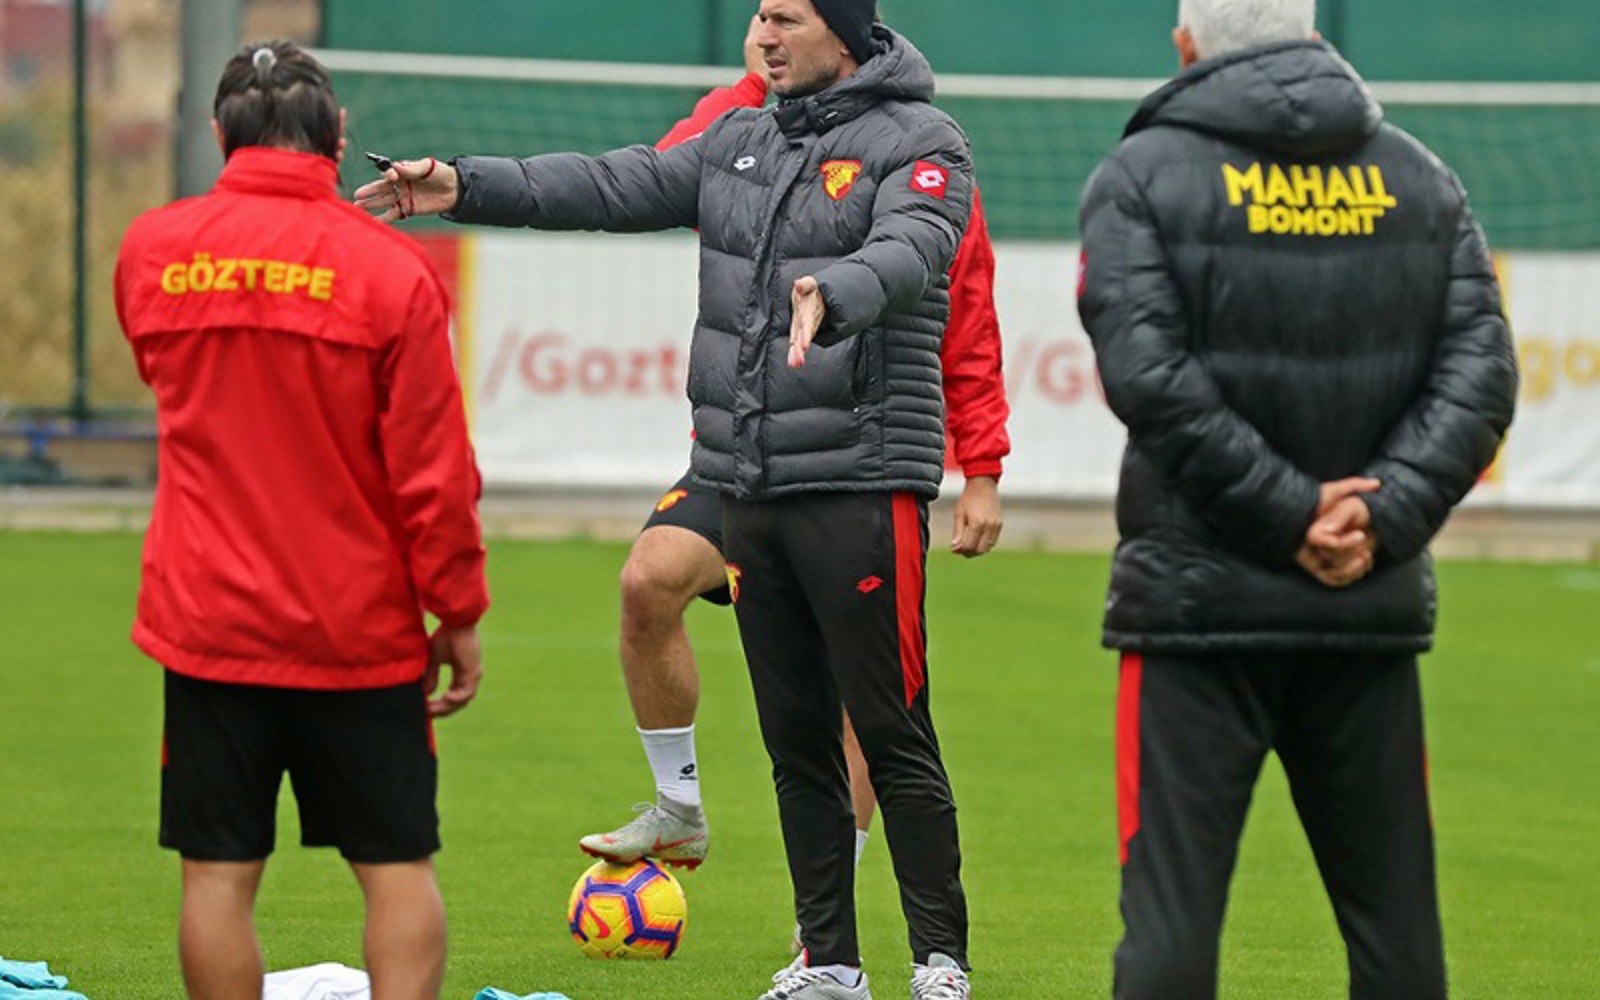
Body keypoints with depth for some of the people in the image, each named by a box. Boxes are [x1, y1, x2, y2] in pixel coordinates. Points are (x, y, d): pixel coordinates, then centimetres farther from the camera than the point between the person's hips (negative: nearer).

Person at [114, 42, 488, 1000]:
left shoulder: (151, 249, 1)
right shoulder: (391, 270, -10)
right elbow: (432, 467, -9)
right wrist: (459, 614, 0)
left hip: (205, 621, 2)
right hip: (361, 629, -2)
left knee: (219, 873, 4)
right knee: (399, 867, 5)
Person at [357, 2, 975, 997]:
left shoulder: (918, 141, -6)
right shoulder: (741, 141, 16)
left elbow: (911, 248, -24)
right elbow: (616, 186, 9)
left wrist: (832, 297, -46)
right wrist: (468, 186, -2)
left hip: (861, 483, -7)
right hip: (748, 485, 7)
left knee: (893, 736, -6)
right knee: (795, 737, 10)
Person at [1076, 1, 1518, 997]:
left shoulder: (1142, 176, -1)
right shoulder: (1417, 177, 10)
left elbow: (1149, 374, -14)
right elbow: (1480, 369, 0)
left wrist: (1291, 511, -12)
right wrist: (1383, 519, -8)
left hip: (1197, 602, -3)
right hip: (1375, 604, 3)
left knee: (1172, 904, -3)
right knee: (1395, 912, 9)